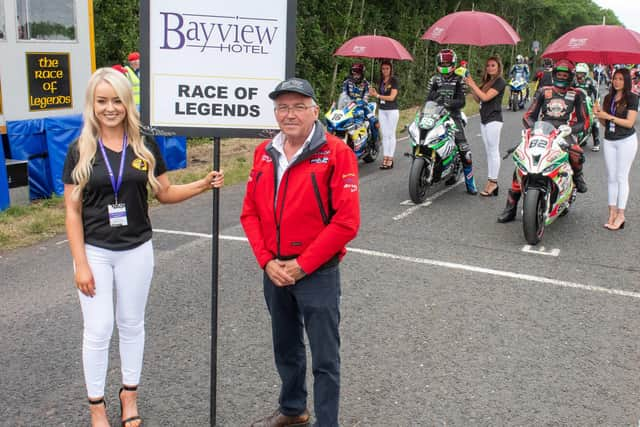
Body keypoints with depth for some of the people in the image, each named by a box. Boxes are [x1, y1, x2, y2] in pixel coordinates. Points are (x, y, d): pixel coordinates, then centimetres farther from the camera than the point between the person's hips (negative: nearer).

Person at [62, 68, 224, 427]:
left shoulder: (145, 146, -2)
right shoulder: (80, 150, -7)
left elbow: (164, 193, 6)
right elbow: (72, 210, -5)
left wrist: (204, 185, -10)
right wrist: (80, 263, -10)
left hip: (136, 250, 2)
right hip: (94, 251, -1)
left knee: (132, 324, 14)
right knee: (98, 330, 4)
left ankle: (130, 395, 32)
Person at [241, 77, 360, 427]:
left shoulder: (336, 153, -12)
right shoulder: (264, 153, 5)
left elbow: (346, 221, -17)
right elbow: (250, 212, 7)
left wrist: (302, 266, -16)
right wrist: (267, 262, -6)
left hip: (317, 273, -6)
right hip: (274, 271, 6)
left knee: (325, 358, 5)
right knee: (286, 349, 22)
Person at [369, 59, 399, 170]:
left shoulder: (394, 80, -7)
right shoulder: (381, 81, 13)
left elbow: (392, 97, -14)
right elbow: (381, 95, 13)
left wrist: (377, 95, -11)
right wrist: (374, 92, -6)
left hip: (392, 110, -6)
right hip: (382, 110, 6)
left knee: (391, 135, -2)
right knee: (384, 135, 7)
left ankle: (390, 159, 0)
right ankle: (385, 158, 11)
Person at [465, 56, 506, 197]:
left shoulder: (500, 82, -9)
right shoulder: (487, 81, 18)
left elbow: (485, 97, -18)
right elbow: (478, 99, 15)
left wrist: (473, 85, -10)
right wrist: (470, 87, 3)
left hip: (494, 119, -9)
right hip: (484, 119, 9)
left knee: (493, 151, -7)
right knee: (489, 152, 9)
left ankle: (493, 182, -4)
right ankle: (491, 182, 13)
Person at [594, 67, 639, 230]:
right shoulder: (608, 98, 10)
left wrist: (609, 116, -18)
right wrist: (599, 114, -7)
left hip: (626, 140, -5)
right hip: (609, 140, 6)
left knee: (622, 178, -4)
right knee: (611, 178, 6)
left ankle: (621, 215, 0)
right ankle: (612, 213, 11)